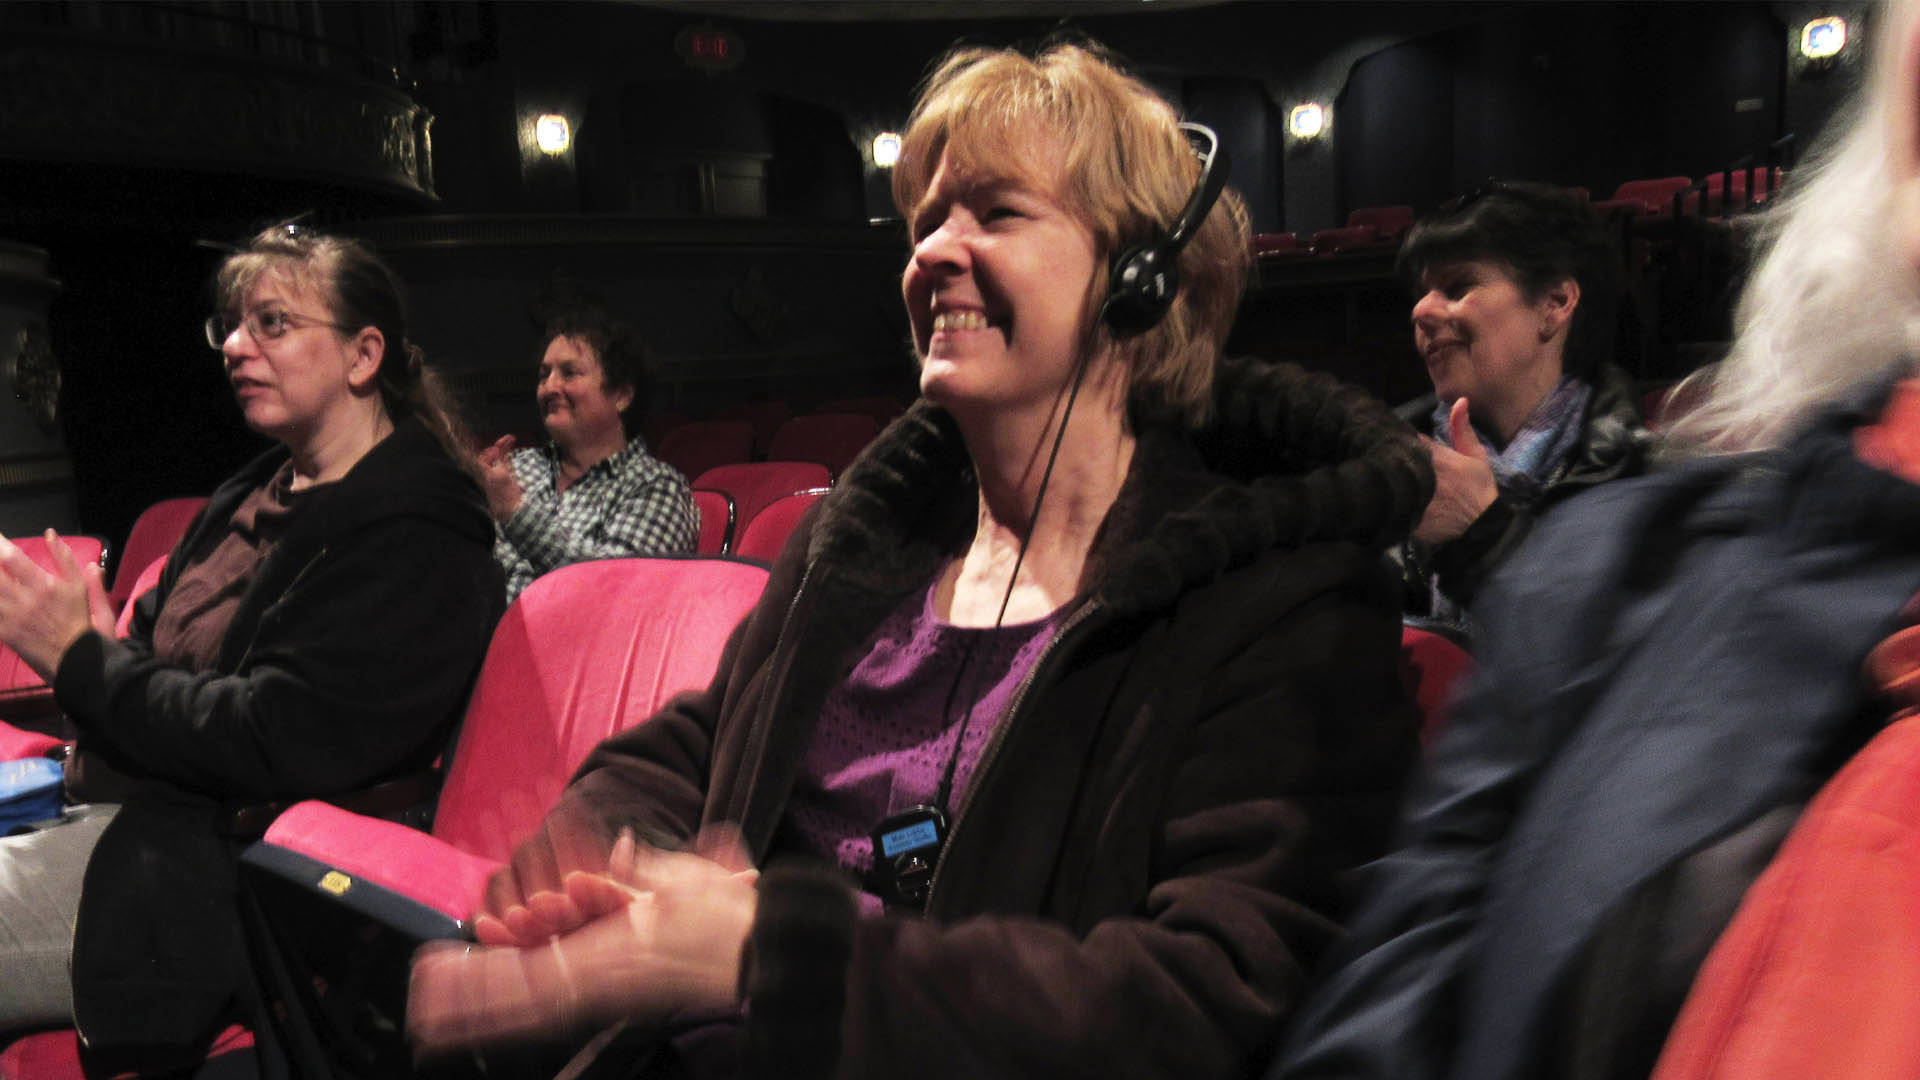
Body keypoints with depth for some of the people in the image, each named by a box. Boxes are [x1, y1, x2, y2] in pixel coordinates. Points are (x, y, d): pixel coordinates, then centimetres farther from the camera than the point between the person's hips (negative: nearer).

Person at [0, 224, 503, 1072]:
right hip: (119, 803, 9)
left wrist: (82, 660, -12)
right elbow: (159, 653, 18)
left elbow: (279, 743, -20)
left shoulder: (415, 535, -14)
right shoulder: (257, 491, 14)